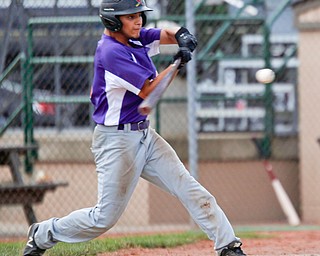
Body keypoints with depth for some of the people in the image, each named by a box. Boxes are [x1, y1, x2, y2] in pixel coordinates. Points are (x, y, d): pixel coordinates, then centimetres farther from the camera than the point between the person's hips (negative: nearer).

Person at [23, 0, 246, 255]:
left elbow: (167, 34, 15)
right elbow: (149, 92, -21)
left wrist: (182, 36, -8)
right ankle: (43, 234, 19)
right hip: (116, 141, -8)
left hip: (144, 135, 8)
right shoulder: (111, 51, -20)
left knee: (193, 193, -1)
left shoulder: (135, 38, 5)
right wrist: (178, 63, -17)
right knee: (106, 216, 0)